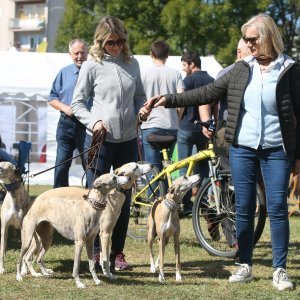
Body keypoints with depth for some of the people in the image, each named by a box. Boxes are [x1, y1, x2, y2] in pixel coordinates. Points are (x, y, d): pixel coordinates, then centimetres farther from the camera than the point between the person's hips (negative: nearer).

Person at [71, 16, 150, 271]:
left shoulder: (132, 64, 7)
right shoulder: (92, 66, -4)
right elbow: (78, 103, 0)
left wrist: (142, 109, -2)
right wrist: (93, 121, -16)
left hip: (128, 140, 4)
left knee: (124, 197, 8)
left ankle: (117, 252, 17)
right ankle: (98, 252, 9)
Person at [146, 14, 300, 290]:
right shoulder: (242, 69, 5)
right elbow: (209, 92, 4)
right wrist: (170, 100, -3)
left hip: (276, 151, -3)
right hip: (242, 149, 3)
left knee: (277, 209, -3)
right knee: (243, 209, 7)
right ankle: (245, 266, 16)